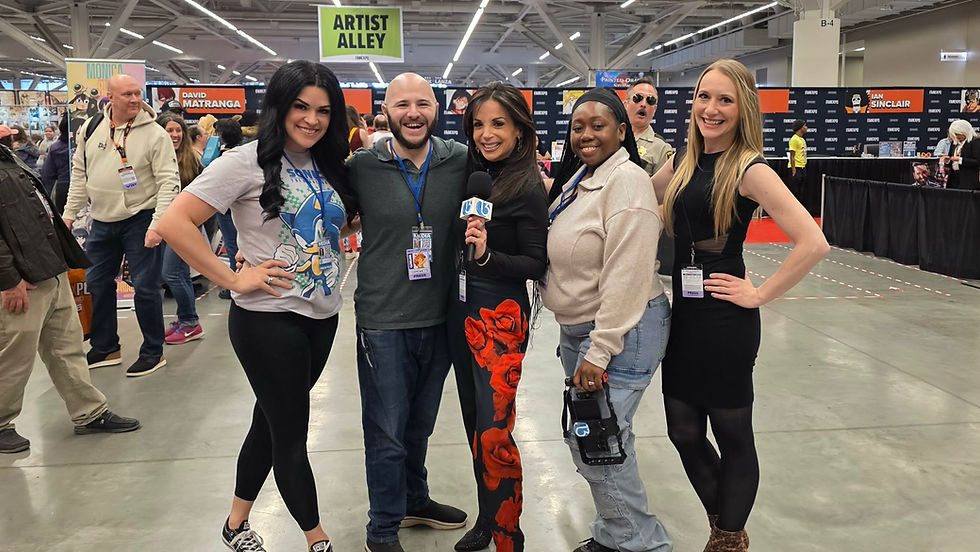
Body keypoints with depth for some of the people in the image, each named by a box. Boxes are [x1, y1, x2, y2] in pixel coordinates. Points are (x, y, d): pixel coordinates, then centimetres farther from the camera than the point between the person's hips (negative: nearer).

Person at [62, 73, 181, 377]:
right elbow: (80, 175, 13)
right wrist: (69, 214, 12)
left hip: (140, 221, -6)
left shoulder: (154, 133, -11)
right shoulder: (91, 128, 4)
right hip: (102, 221, 6)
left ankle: (153, 352, 14)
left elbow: (169, 182, -15)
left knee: (145, 287, -2)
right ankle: (105, 349, 30)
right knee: (97, 283, 14)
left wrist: (157, 224, -22)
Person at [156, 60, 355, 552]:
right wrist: (234, 279, -17)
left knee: (273, 420, 19)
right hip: (269, 320, -7)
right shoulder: (249, 162, -13)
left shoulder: (327, 167, 8)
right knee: (292, 431, 6)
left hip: (322, 316, 7)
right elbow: (174, 223, -17)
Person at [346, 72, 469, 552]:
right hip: (383, 320, -3)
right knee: (386, 433, 7)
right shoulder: (361, 166, -7)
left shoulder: (460, 162, -3)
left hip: (439, 317, 3)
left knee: (420, 424, 22)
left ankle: (415, 500, 45)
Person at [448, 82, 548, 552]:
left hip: (501, 315, -7)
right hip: (460, 307, 7)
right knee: (474, 421, 16)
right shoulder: (472, 172, 6)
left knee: (493, 433, -5)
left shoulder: (528, 186, -12)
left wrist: (487, 256, -25)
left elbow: (535, 265, -12)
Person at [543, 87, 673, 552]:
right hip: (576, 328, 9)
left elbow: (626, 277, -22)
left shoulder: (626, 181, -16)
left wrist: (598, 352, -22)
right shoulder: (577, 179, 12)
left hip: (620, 331, -9)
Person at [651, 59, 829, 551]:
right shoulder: (683, 164, 7)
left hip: (725, 321, -7)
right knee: (684, 434, 14)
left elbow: (813, 243, -21)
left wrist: (759, 294, -15)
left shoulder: (749, 170, -13)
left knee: (732, 435, 9)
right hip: (682, 314, 7)